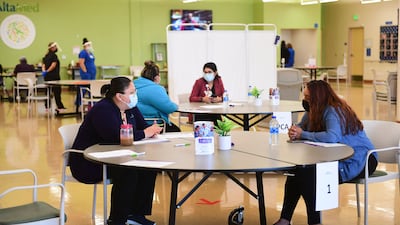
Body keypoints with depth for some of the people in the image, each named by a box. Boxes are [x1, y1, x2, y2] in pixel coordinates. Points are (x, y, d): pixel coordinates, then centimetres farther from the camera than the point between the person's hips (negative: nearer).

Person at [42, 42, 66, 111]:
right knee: (57, 91, -5)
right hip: (54, 76, -8)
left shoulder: (46, 56, 15)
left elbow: (43, 65, 10)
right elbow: (53, 65, -19)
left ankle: (47, 106, 12)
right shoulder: (54, 55, -11)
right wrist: (47, 71, -12)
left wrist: (44, 71, -5)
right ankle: (60, 107, -4)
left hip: (47, 77, 8)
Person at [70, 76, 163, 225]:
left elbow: (143, 126, 10)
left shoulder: (130, 107, 6)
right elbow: (116, 136, -35)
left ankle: (136, 213, -2)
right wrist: (144, 134, -23)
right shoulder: (102, 110, -22)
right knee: (127, 171, -30)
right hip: (88, 163, -9)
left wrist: (152, 130, -15)